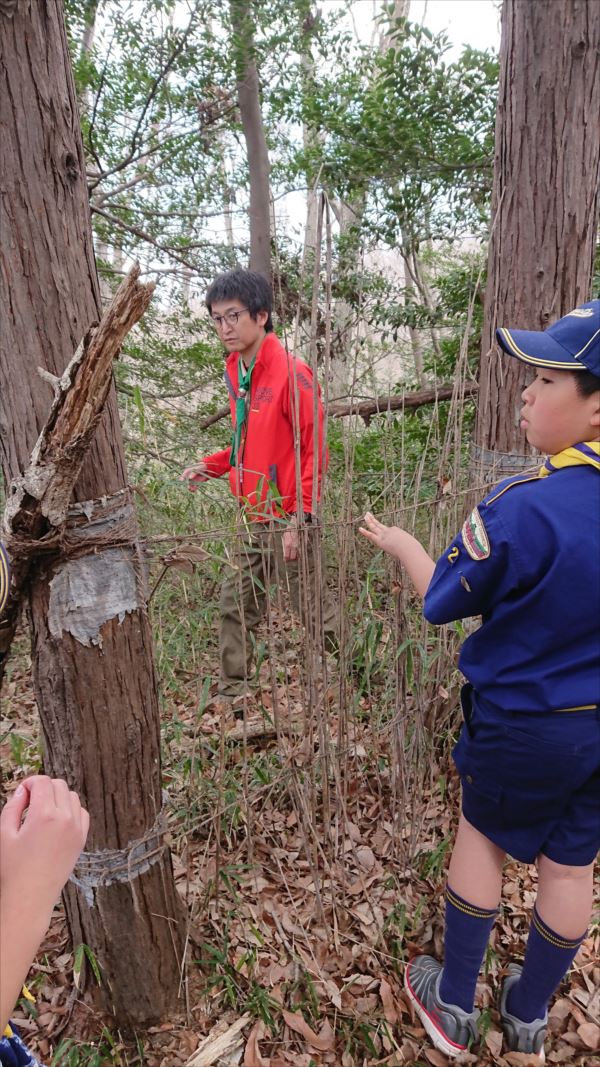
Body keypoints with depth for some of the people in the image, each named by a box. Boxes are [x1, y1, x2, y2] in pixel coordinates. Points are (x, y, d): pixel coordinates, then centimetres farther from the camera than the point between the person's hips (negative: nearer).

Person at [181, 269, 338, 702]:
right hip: (255, 516, 8)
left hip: (288, 517, -8)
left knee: (312, 607, 4)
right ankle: (233, 692, 30)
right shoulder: (237, 372, 10)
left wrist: (297, 520, -19)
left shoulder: (291, 373, -16)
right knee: (237, 606, 15)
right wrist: (210, 466, 5)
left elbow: (314, 450, -17)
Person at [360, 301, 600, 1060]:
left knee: (482, 834, 19)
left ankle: (454, 1005, 39)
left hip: (523, 722, -5)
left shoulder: (525, 508, -29)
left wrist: (397, 541, 1)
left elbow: (443, 601, -15)